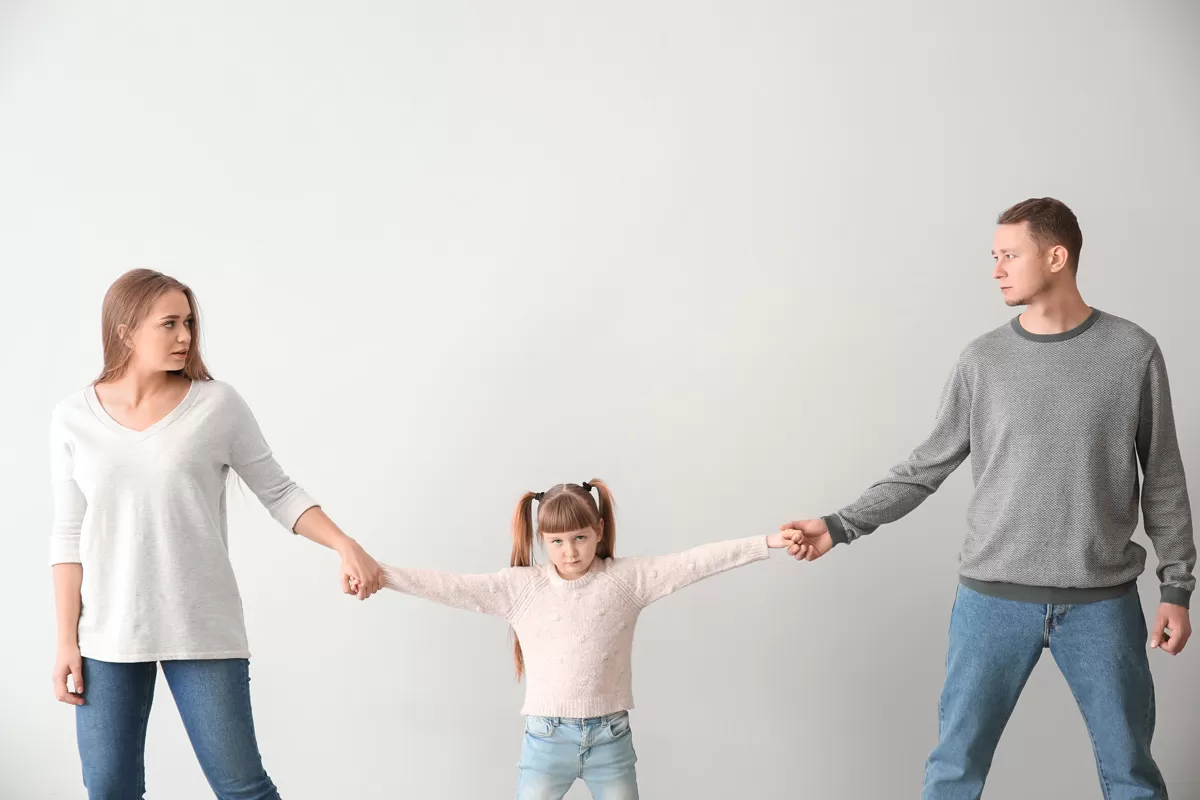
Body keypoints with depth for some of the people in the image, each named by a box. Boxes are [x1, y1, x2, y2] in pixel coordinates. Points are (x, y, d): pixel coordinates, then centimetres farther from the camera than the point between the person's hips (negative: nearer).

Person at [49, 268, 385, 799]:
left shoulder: (217, 405, -3)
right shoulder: (73, 419, 2)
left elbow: (278, 493, 4)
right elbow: (70, 536, 5)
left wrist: (345, 545, -10)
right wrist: (66, 640, 1)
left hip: (202, 629, -1)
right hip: (107, 634, 2)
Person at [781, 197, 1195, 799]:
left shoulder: (1132, 353, -1)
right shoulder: (984, 360, 1)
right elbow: (926, 468, 6)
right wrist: (839, 527, -2)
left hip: (1102, 603, -1)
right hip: (992, 597, 1)